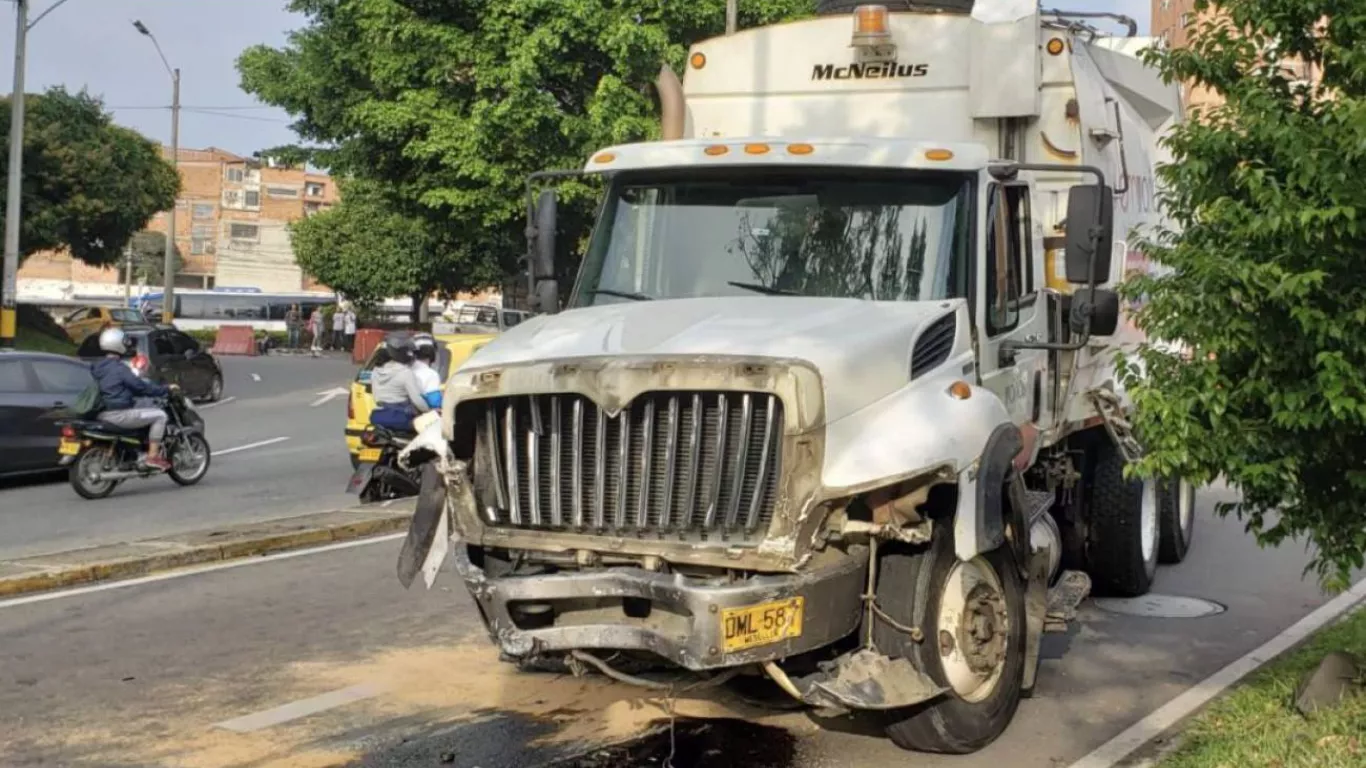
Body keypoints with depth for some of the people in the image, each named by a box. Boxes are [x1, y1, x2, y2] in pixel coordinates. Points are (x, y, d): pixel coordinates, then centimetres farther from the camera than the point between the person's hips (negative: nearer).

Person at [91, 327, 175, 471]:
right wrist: (165, 389, -4)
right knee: (159, 415, -4)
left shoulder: (98, 367, 15)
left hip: (102, 414, 10)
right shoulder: (119, 368, -14)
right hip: (118, 414, -10)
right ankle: (153, 456, -7)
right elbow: (139, 386, -15)